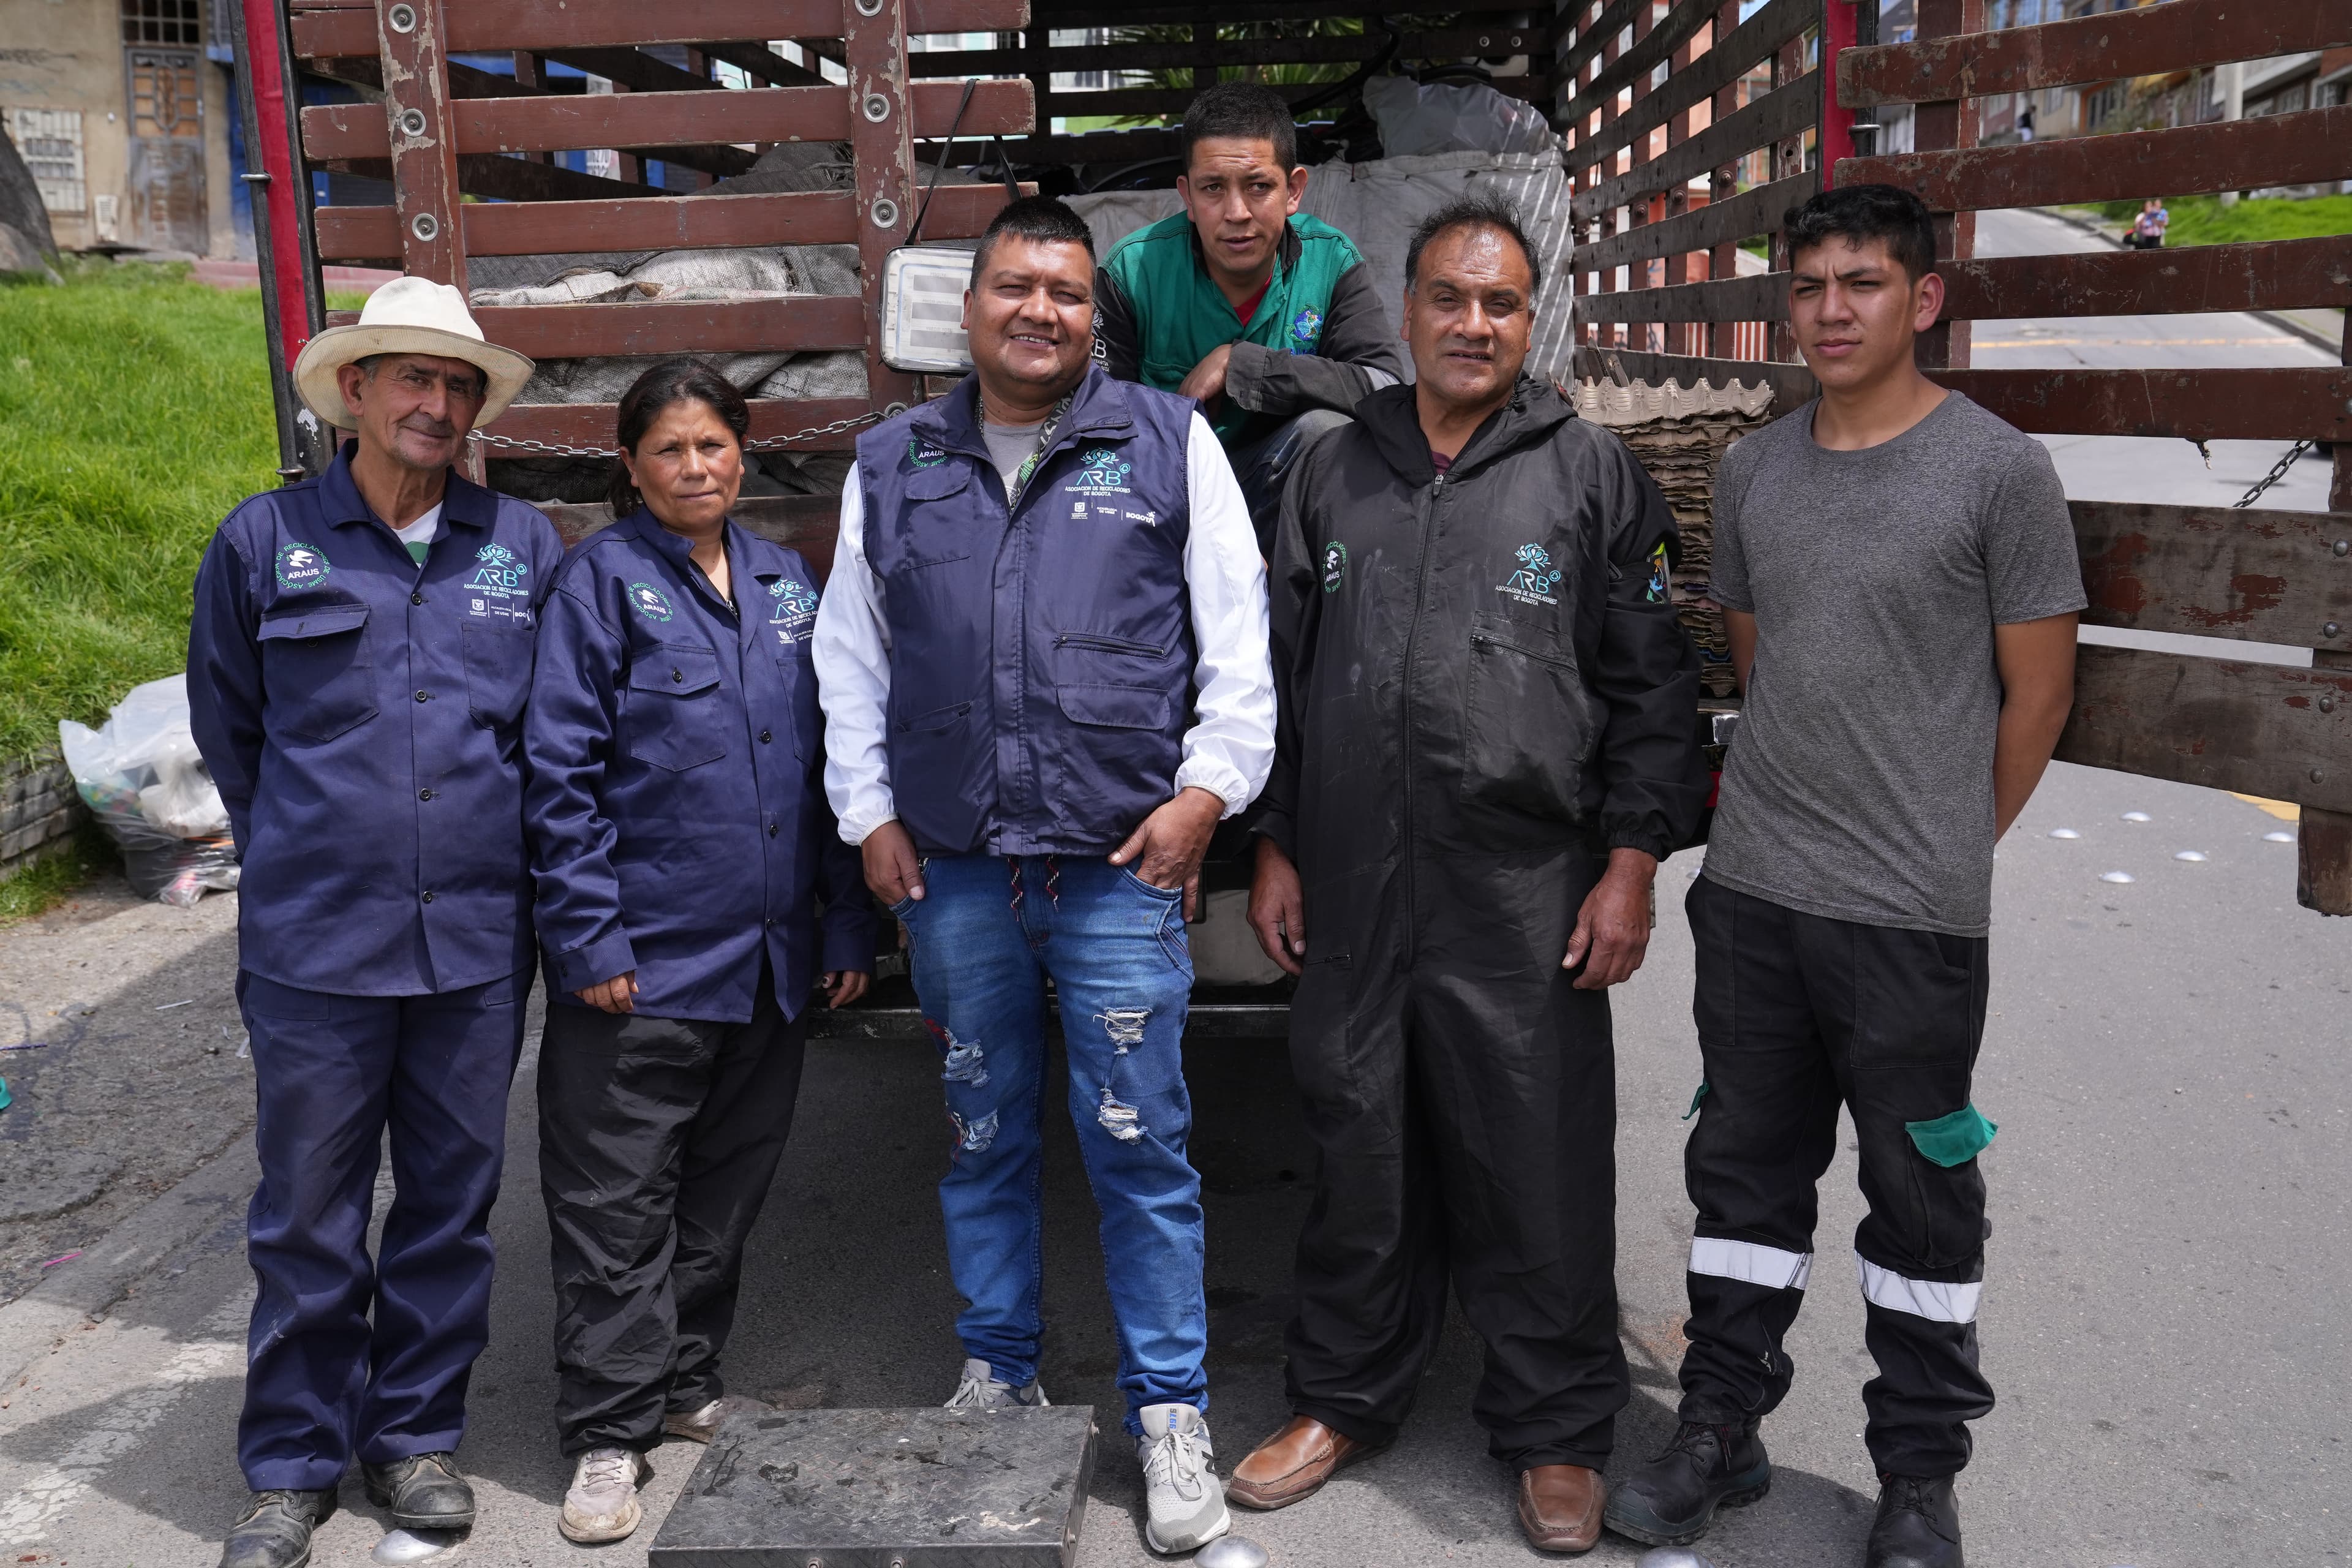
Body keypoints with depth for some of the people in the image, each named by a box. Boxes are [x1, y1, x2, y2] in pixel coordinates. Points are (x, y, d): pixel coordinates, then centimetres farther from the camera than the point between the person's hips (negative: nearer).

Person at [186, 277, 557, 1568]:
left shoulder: (525, 546, 4)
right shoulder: (264, 540, 1)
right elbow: (228, 728, 12)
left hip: (477, 939, 2)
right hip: (316, 942, -1)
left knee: (453, 1199, 12)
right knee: (307, 1217, 7)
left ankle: (416, 1431, 30)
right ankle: (295, 1464, 25)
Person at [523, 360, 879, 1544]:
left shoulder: (785, 581, 10)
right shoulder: (602, 581, -4)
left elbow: (830, 753, 12)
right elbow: (560, 771, -9)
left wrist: (849, 919, 7)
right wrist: (587, 937, -14)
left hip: (771, 957, 5)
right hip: (644, 960, -5)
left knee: (728, 1186, 16)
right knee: (617, 1200, 4)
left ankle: (686, 1380, 34)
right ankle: (610, 1430, 17)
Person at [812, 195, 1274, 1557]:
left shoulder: (1169, 443, 4)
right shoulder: (895, 463, 12)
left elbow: (1238, 635, 2)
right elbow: (849, 656, 15)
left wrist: (1207, 789, -5)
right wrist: (869, 813, 9)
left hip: (1121, 865, -3)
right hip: (952, 871, 3)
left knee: (1140, 1147, 1)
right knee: (984, 1140, 14)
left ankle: (1171, 1416, 16)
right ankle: (997, 1375, 32)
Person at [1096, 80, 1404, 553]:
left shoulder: (1331, 261, -8)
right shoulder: (1133, 270, -10)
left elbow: (1385, 390, -21)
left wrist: (1238, 364, -23)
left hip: (1270, 483, 2)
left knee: (1325, 428, -29)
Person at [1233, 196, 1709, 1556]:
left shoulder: (1592, 473, 3)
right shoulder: (1335, 473, 12)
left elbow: (1654, 686, 1)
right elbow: (1283, 672, 14)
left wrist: (1633, 864, -5)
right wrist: (1277, 849, 11)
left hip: (1527, 896, -3)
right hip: (1353, 890, 3)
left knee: (1540, 1168, 5)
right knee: (1362, 1152, 13)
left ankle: (1557, 1434, 25)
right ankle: (1348, 1400, 32)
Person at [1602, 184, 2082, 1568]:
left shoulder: (1999, 470, -6)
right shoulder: (1755, 472, 8)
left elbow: (2038, 692, -2)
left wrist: (1945, 850, 3)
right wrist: (1784, 813, 14)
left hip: (1916, 912, -4)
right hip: (1752, 892, 5)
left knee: (1922, 1196, 9)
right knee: (1746, 1172, 14)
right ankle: (1721, 1429, 29)